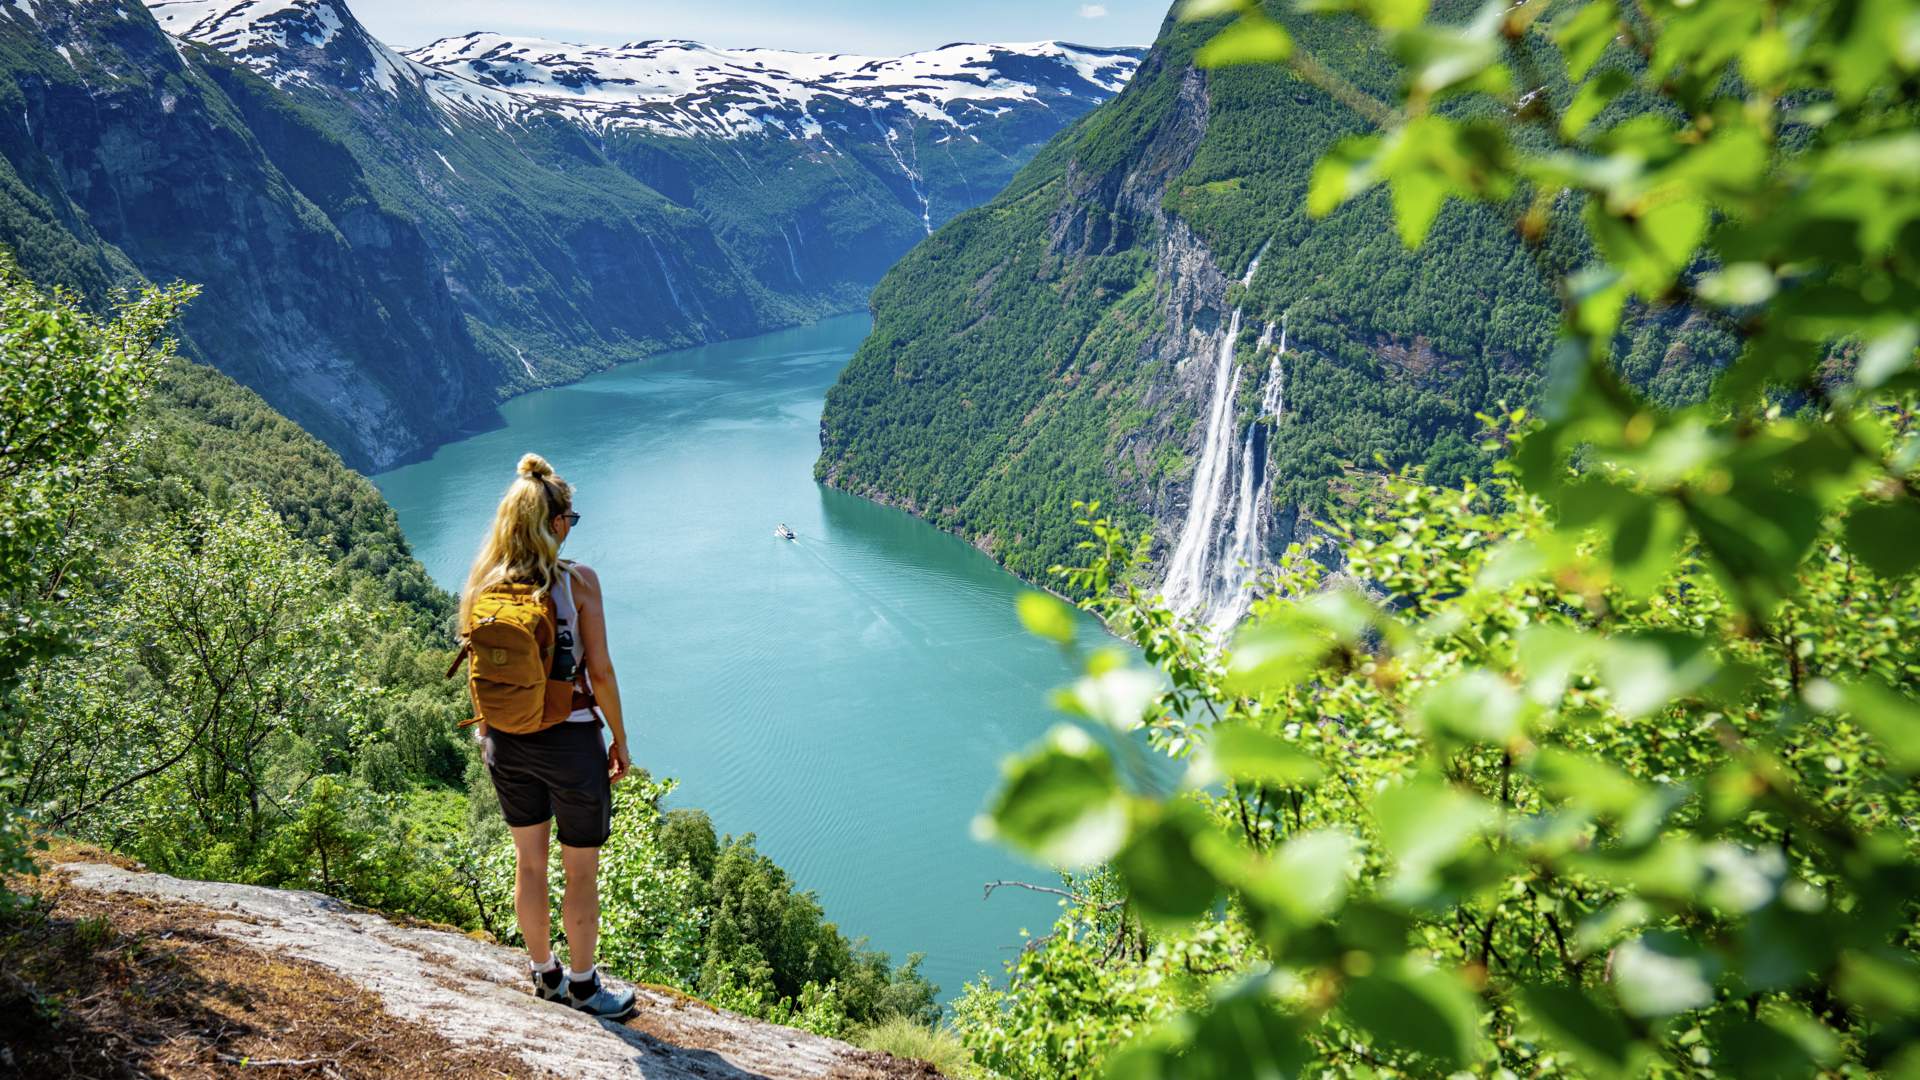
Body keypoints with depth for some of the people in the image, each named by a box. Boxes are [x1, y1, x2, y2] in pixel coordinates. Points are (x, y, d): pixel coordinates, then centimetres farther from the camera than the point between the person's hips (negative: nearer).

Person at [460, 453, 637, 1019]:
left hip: (508, 741, 5)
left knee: (529, 863, 20)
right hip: (570, 740, -5)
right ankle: (582, 985, 25)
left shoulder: (484, 584, -3)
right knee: (582, 871, 12)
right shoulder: (577, 580, -17)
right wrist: (619, 739, -2)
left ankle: (544, 972, 37)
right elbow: (600, 673, -14)